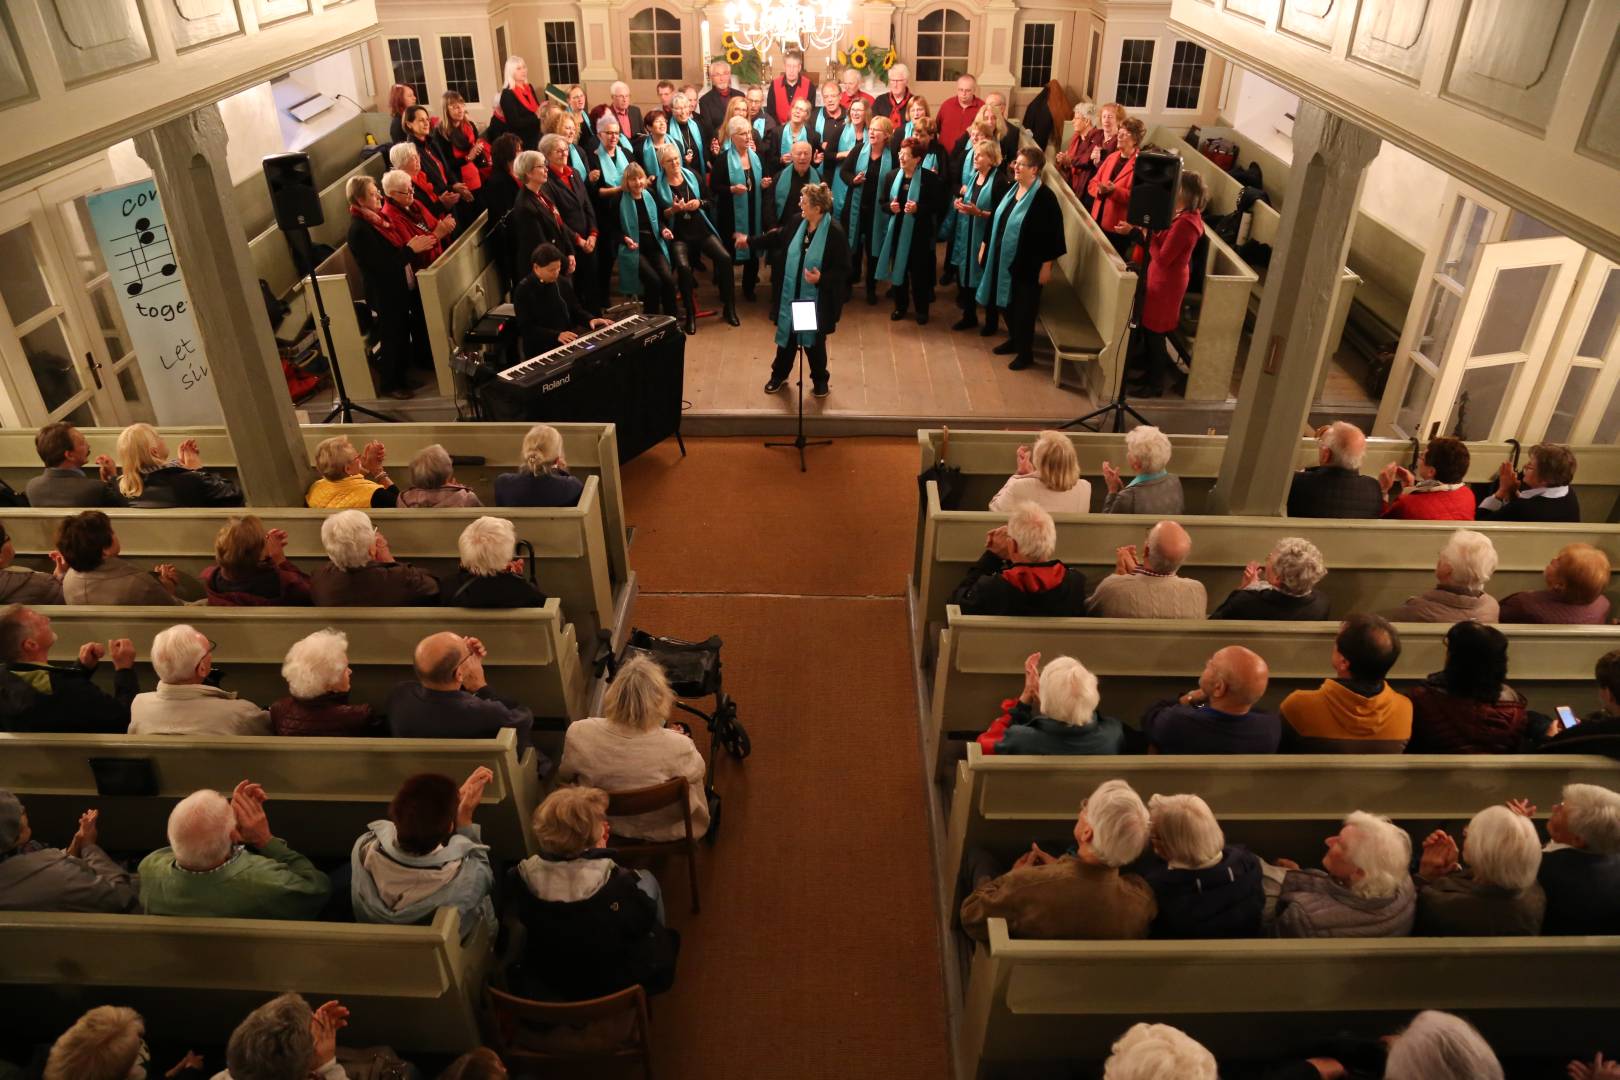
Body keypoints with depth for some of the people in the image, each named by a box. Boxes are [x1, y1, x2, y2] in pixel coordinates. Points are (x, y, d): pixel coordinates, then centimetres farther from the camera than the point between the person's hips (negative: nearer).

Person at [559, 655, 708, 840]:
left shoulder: (579, 734, -30)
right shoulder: (678, 746, -38)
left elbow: (564, 777, -7)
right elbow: (696, 772, -13)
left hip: (602, 823, 2)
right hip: (664, 831, -2)